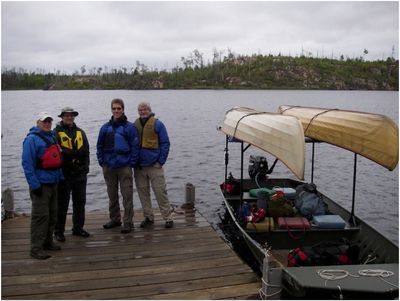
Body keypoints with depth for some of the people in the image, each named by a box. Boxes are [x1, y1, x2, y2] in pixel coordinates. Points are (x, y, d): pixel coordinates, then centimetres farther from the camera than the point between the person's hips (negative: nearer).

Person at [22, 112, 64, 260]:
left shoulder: (52, 136, 14)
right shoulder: (32, 139, -11)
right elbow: (27, 163, -17)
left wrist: (60, 176, 14)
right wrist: (34, 185, -21)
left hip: (53, 183, 8)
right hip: (40, 184, -8)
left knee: (52, 215, 14)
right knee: (40, 216, -8)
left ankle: (47, 242, 27)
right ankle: (36, 248, -2)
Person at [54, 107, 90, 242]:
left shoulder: (80, 132, 14)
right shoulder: (56, 132, -4)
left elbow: (85, 151, 11)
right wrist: (76, 153, -17)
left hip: (80, 173, 6)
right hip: (64, 173, -5)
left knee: (80, 202, 13)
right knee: (62, 204, 1)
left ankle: (78, 228, 26)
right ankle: (59, 231, 11)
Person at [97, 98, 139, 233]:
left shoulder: (129, 127, -4)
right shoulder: (105, 127, 7)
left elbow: (135, 146, -4)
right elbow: (100, 146, 12)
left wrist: (132, 162, -8)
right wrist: (101, 161, 4)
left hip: (124, 167, -4)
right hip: (108, 167, 4)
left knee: (127, 195, -3)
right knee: (112, 195, 15)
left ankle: (128, 222, 4)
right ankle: (115, 219, 28)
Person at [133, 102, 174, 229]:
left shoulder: (157, 124, -3)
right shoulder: (135, 125, 8)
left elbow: (165, 143, -3)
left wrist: (161, 161, -9)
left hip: (154, 165, -4)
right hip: (139, 166, 4)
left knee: (160, 192, -4)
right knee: (143, 193, 10)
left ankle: (168, 217, 5)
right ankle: (148, 217, 22)